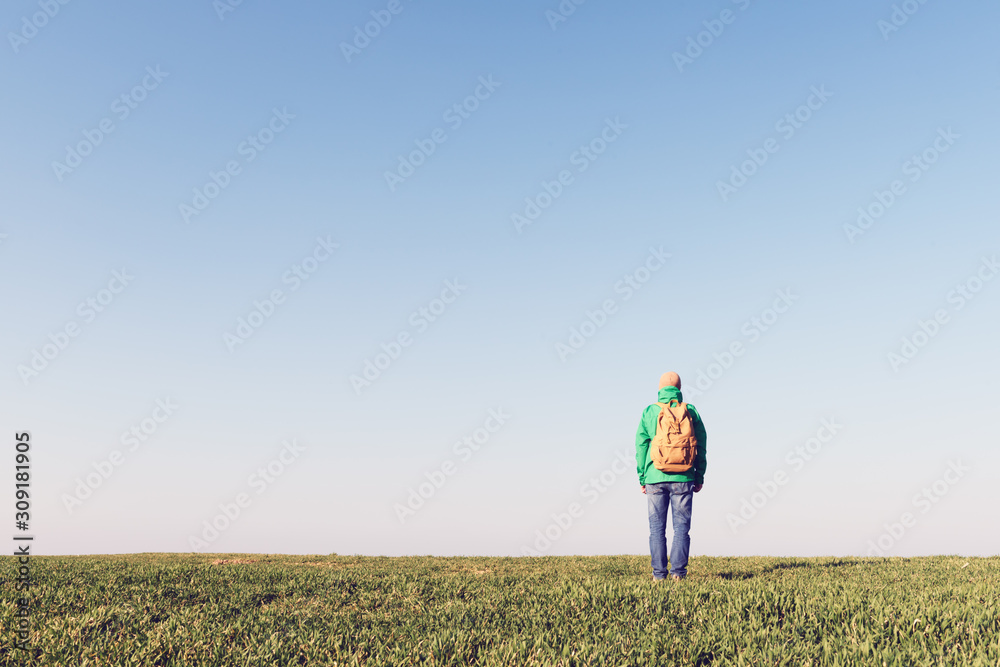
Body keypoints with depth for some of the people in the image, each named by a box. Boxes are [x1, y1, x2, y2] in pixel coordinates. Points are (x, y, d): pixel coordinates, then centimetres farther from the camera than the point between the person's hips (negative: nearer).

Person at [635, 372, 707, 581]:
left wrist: (642, 478, 10)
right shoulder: (690, 411, 3)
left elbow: (641, 446, 3)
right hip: (682, 478, 0)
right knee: (681, 526, 5)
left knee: (657, 527, 6)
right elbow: (701, 446, 5)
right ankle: (678, 572, 1)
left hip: (655, 477, 0)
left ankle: (659, 573, 5)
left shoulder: (649, 412, 2)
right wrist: (700, 476, 13)